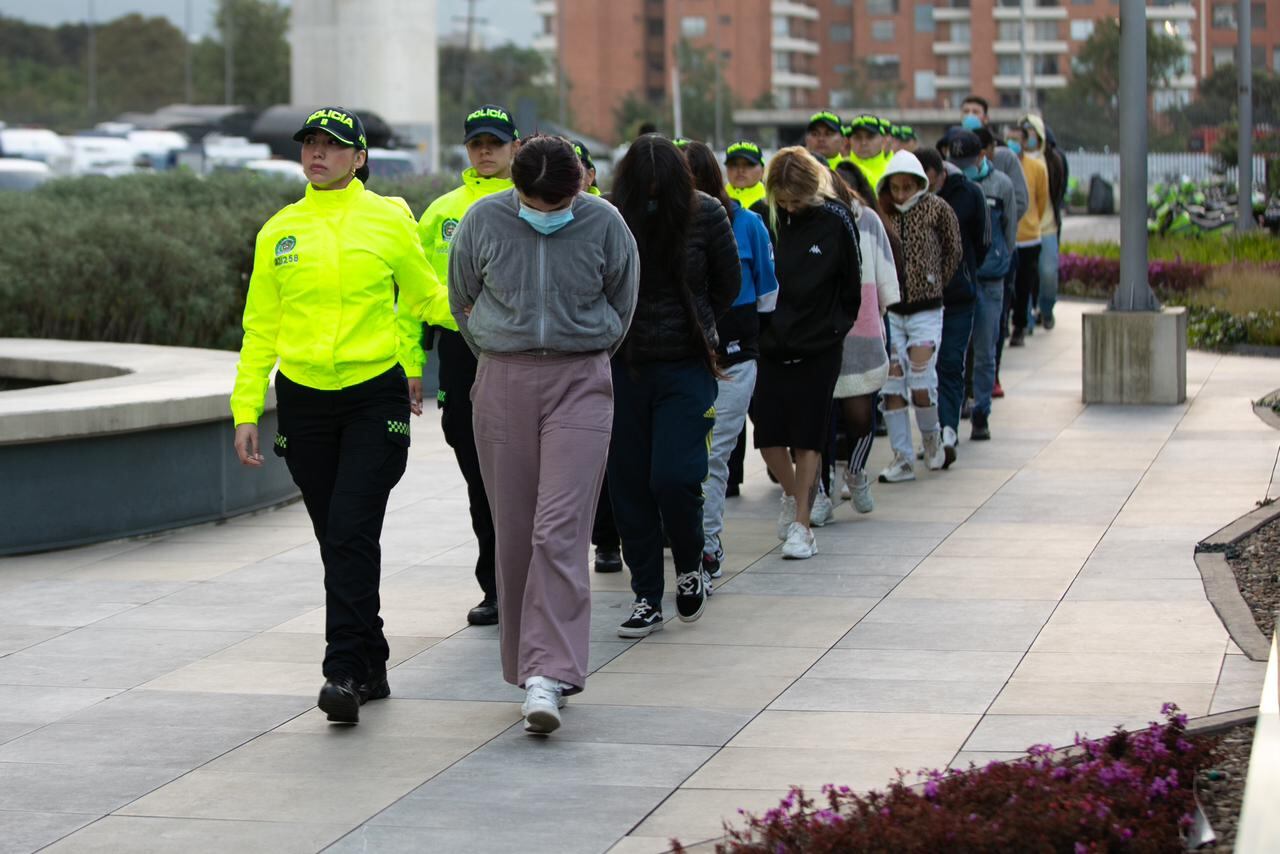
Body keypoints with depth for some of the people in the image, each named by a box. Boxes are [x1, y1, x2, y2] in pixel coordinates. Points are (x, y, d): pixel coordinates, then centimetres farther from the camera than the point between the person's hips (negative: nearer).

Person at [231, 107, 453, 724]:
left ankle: (345, 671, -13)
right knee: (334, 539, 8)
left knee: (352, 532, -15)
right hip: (303, 401, 3)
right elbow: (260, 327, 9)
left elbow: (427, 298, 12)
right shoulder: (279, 232, 7)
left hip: (375, 397, -3)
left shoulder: (389, 221, 1)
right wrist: (246, 410, 4)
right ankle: (371, 666, 21)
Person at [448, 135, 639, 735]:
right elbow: (462, 301, 14)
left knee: (559, 532, -13)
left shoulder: (604, 223, -3)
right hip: (501, 386, 2)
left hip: (580, 383, -2)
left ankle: (547, 676, -17)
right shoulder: (483, 220, -2)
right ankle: (530, 664, 17)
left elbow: (620, 306, 12)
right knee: (514, 534, 5)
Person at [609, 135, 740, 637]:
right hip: (623, 367, 2)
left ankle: (690, 569, 14)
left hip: (686, 367, -1)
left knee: (673, 477, -14)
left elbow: (728, 285, 9)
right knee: (628, 483, 3)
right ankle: (647, 598, 14)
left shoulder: (705, 215, -6)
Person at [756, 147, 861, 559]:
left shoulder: (836, 221, -7)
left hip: (818, 347, -2)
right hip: (771, 344, 2)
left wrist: (837, 327, 2)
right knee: (768, 435, 2)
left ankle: (801, 524, 7)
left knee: (807, 438, 0)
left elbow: (851, 285, 3)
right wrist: (756, 328, -1)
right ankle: (791, 494, 31)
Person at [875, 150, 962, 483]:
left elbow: (954, 251, 8)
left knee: (920, 382, -10)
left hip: (926, 309, -2)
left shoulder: (936, 209, -4)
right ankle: (902, 459, 6)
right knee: (891, 385, -1)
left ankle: (931, 435, 19)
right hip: (889, 310, 2)